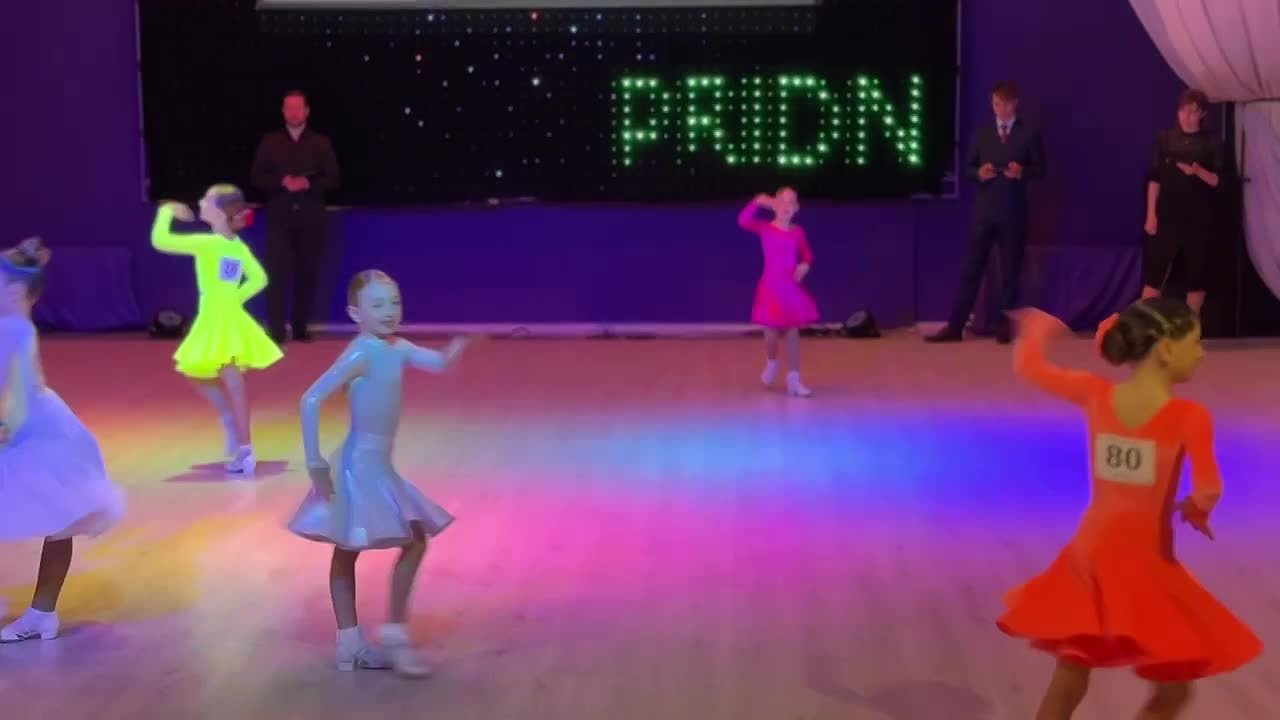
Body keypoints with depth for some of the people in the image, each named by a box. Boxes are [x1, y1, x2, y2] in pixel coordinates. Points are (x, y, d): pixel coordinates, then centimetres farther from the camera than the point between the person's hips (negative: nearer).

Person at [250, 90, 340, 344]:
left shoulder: (321, 143, 6)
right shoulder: (270, 141, 7)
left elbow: (332, 180, 3)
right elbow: (258, 178, 4)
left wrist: (308, 184, -15)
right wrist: (282, 182, -13)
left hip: (311, 217, 1)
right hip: (279, 216, -1)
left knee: (307, 273, 4)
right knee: (277, 272, -9)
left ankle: (301, 328, 13)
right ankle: (276, 330, -10)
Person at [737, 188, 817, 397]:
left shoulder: (797, 232, 2)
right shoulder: (765, 228, -6)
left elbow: (807, 255, 13)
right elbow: (743, 221, -23)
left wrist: (805, 265, -8)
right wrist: (757, 202, -30)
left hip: (791, 287, 2)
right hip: (771, 286, -2)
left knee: (793, 333, 2)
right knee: (771, 333, 7)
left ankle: (793, 380, 6)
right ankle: (771, 364, 40)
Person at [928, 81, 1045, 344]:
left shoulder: (1030, 134, 4)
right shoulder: (981, 133, 11)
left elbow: (1040, 170, 4)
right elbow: (968, 166, 12)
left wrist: (1023, 172, -17)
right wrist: (978, 172, -11)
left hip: (1013, 213, -1)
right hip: (984, 210, 1)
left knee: (1010, 272, 5)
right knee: (971, 268, -1)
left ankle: (1006, 325, 14)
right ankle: (955, 326, 0)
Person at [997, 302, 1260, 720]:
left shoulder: (1095, 395, -4)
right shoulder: (1189, 417, -17)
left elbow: (1027, 366, 9)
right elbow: (1208, 490, -27)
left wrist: (1036, 327, 29)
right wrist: (1196, 509, -4)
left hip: (1090, 558, 5)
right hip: (1144, 567, -5)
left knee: (1067, 686, 19)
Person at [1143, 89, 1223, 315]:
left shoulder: (1212, 143, 2)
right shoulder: (1165, 138, 3)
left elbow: (1218, 181, -1)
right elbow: (1154, 179, 3)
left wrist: (1198, 171, -21)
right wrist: (1151, 214, -3)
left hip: (1199, 218, 0)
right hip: (1167, 215, 0)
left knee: (1196, 274, 3)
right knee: (1154, 272, -4)